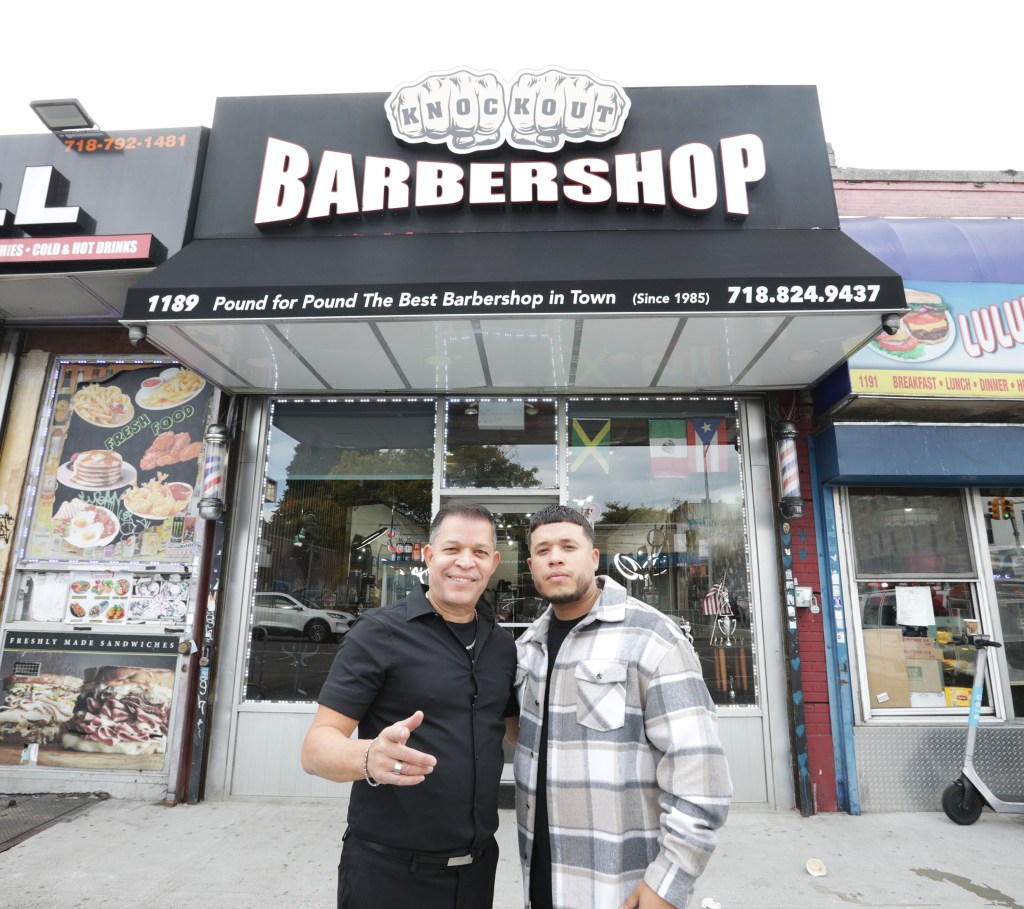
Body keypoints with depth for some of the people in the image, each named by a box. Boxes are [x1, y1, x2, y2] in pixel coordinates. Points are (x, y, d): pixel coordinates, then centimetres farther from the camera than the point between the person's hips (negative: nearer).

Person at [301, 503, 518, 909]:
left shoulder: (502, 644, 3)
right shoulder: (378, 632, -13)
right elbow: (316, 748, -16)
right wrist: (370, 757, -35)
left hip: (478, 865, 5)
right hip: (389, 869, -4)